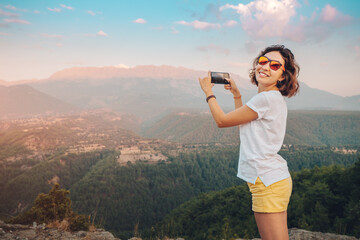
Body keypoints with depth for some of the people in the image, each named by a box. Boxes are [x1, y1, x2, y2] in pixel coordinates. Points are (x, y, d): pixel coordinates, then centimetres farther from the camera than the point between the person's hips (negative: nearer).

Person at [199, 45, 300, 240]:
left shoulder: (267, 99, -17)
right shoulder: (273, 99, 14)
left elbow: (222, 120, -9)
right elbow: (243, 124, 28)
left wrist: (208, 92, 5)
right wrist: (237, 95, 24)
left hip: (268, 183, -11)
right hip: (271, 179, 11)